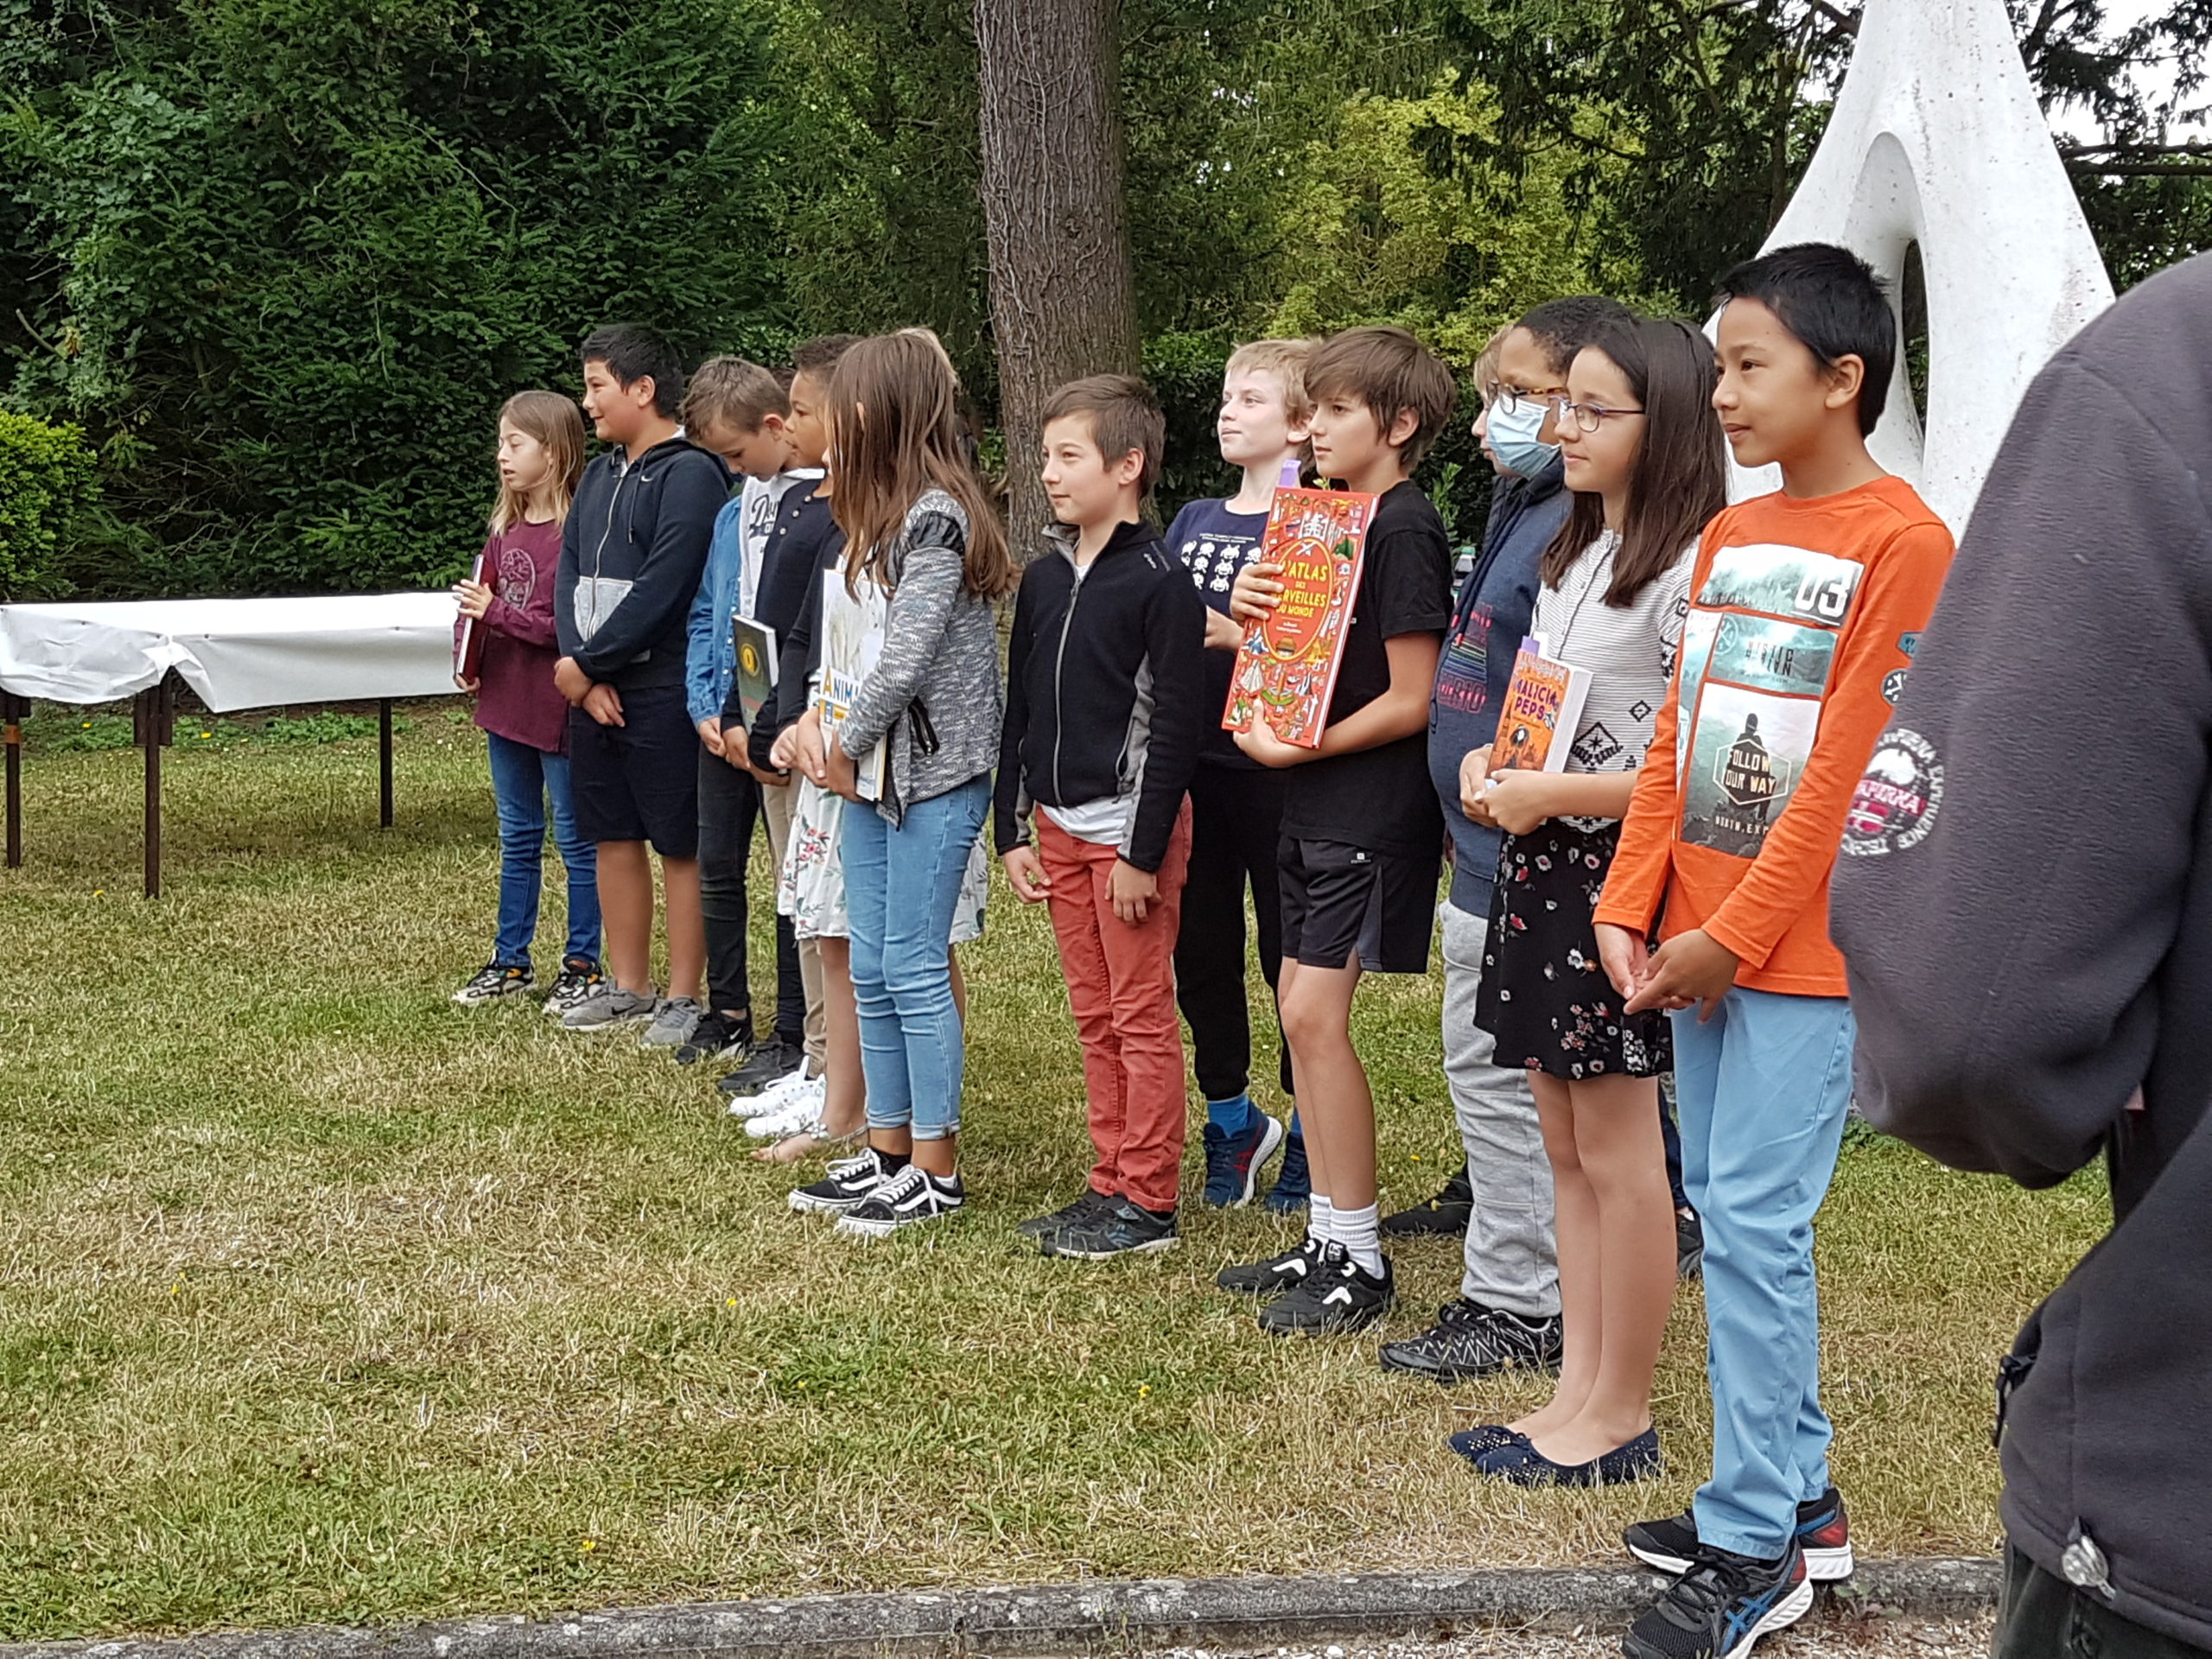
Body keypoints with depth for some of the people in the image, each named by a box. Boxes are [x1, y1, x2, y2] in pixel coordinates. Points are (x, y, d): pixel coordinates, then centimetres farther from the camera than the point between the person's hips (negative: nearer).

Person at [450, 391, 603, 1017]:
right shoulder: (505, 526, 7)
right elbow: (478, 600, 15)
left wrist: (496, 613, -19)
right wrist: (466, 659, 0)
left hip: (559, 707, -8)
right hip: (506, 702, 8)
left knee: (575, 838, 5)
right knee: (518, 837, 17)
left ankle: (582, 964, 15)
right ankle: (510, 961, 26)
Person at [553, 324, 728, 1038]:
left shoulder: (690, 474, -11)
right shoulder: (599, 476, 16)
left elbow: (660, 591, -18)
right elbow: (569, 574, 10)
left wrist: (588, 663, -13)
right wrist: (581, 668, -5)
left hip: (663, 690, -8)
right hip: (593, 687, 8)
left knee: (679, 845, -1)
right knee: (613, 837, 13)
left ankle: (683, 998, 6)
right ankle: (627, 988, 23)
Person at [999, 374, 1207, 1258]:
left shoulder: (1158, 581, -13)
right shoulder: (1044, 577, 9)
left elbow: (1178, 725, -15)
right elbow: (1020, 710, 13)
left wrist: (1143, 851, -16)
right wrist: (1014, 830, 9)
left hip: (1130, 828, -7)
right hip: (1058, 825, 7)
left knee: (1142, 1018, 0)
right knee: (1095, 1018, 13)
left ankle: (1149, 1201, 7)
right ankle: (1110, 1185, 22)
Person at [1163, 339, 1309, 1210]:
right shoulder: (1194, 522, 13)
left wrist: (1237, 636, -23)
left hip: (1275, 769, -6)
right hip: (1193, 763, 6)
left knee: (1291, 953, 4)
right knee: (1200, 949, 12)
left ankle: (1307, 1134, 18)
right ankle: (1231, 1119, 29)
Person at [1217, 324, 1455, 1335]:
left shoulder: (1405, 531, -14)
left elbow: (1411, 700, -17)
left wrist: (1299, 748, -17)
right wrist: (1252, 613, -1)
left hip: (1371, 809, -9)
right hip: (1313, 807, 9)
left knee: (1315, 1015, -10)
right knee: (1305, 1015, 10)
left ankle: (1360, 1263, -1)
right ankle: (1328, 1237, 20)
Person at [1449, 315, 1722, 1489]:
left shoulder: (1687, 573, -16)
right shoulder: (1573, 557, 13)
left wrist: (1552, 795, -18)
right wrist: (1494, 764, 5)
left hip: (1616, 875, -9)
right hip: (1536, 865, 9)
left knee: (1616, 1152, 1)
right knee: (1564, 1144, 13)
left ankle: (1622, 1415, 12)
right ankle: (1577, 1391, 22)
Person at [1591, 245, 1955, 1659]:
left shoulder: (1903, 543, -11)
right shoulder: (1728, 537, 14)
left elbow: (1845, 771, -16)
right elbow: (1677, 738, 12)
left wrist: (1735, 936, -16)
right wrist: (1630, 905, 2)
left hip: (1804, 949, -8)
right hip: (1700, 941, 8)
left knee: (1754, 1223, -7)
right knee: (1730, 1214, 12)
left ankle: (1754, 1546, 3)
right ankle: (1798, 1498, 24)